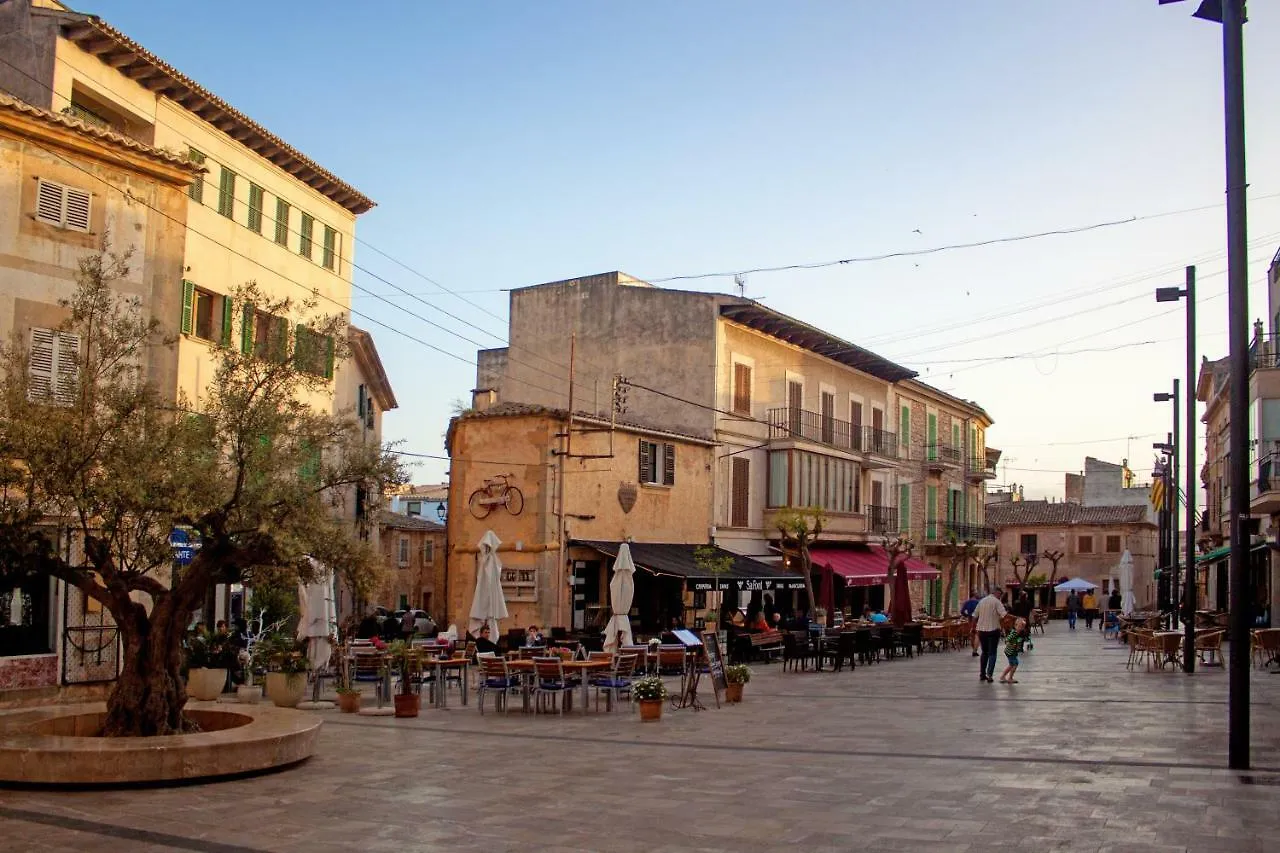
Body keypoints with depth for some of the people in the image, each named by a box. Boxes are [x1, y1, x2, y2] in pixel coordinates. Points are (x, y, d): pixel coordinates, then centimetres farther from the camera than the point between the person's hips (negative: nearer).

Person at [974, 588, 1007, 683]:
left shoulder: (981, 601, 8)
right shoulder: (996, 602, -8)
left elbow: (974, 616, 11)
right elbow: (1004, 614, -20)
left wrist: (973, 627, 21)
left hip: (981, 630, 5)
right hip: (993, 630, -5)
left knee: (984, 652, 17)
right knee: (992, 653, 1)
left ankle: (982, 674, 19)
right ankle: (989, 674, -10)